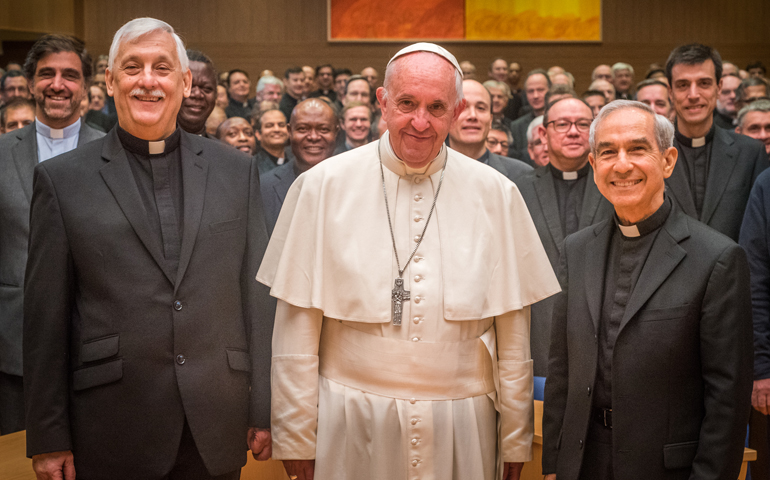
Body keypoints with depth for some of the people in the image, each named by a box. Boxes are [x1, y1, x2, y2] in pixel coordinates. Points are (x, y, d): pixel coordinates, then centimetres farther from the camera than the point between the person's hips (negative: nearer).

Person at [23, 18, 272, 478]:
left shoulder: (237, 170, 5)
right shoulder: (61, 179, 0)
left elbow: (256, 296, 5)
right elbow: (45, 319, -1)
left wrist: (265, 410, 3)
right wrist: (49, 439, -2)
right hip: (111, 437, -1)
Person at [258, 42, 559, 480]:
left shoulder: (495, 195, 1)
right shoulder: (322, 188, -4)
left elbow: (514, 330, 4)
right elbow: (298, 326, -3)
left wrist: (516, 440, 5)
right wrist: (296, 439, -3)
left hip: (462, 426, 1)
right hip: (352, 426, -1)